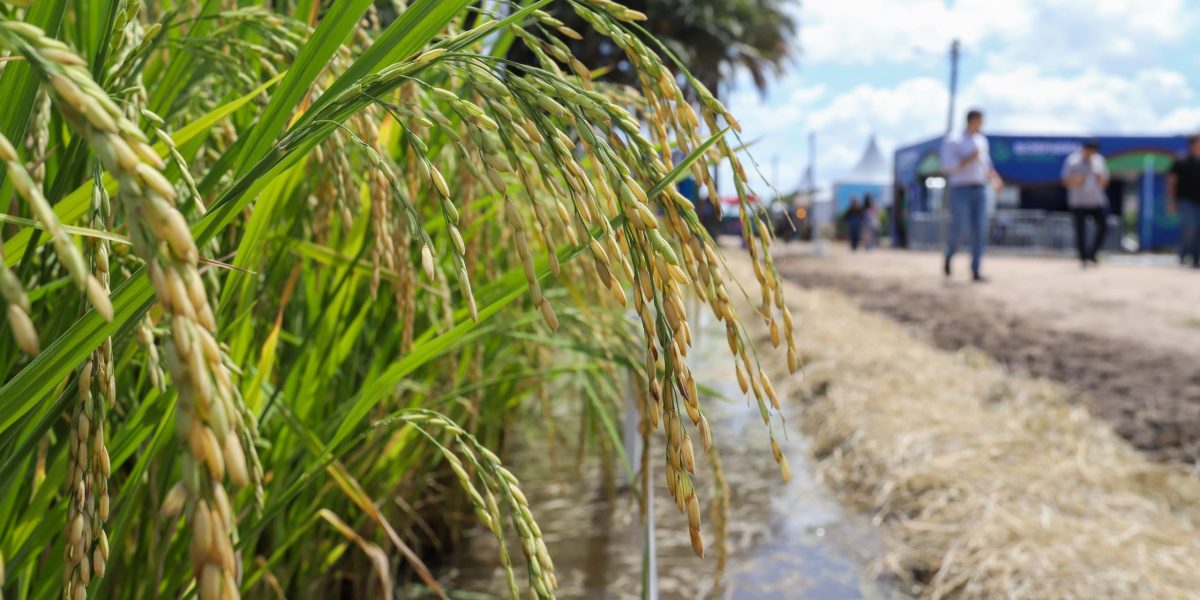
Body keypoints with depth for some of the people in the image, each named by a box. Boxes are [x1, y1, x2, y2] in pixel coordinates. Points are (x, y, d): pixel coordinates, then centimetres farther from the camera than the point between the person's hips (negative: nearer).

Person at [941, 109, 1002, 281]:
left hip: (979, 190, 5)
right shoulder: (953, 141, -3)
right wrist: (969, 159, -20)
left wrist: (994, 177, 6)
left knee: (979, 230, -4)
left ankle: (975, 272, -4)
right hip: (960, 189, -5)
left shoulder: (982, 140, 16)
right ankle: (949, 256, 23)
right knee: (958, 229, -8)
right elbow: (948, 166, -12)